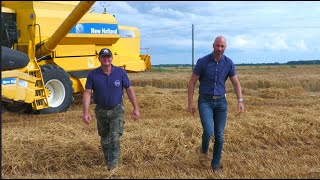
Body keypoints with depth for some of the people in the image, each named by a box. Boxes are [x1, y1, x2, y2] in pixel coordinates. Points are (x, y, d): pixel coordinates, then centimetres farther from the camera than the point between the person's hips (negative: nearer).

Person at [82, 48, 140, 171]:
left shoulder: (120, 72, -10)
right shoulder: (93, 74, -11)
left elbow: (129, 90, -2)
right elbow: (87, 93, -12)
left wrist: (136, 108, -4)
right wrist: (85, 112, -21)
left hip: (117, 110, -2)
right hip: (101, 111, 2)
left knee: (114, 138, -16)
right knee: (105, 139, 16)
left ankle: (113, 165, -11)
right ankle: (108, 162, 34)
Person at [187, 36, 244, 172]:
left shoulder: (228, 63, -2)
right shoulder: (202, 62, -10)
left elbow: (236, 84, 6)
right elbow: (192, 83, -4)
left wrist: (240, 101, -7)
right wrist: (190, 103, -7)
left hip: (221, 102, 3)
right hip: (205, 101, -3)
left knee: (219, 135, 3)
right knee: (209, 131, -17)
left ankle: (216, 163, 20)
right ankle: (204, 147, 18)